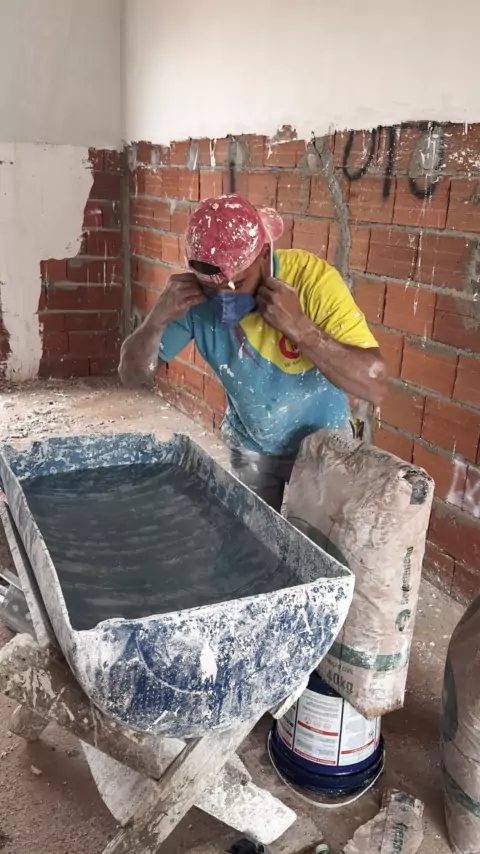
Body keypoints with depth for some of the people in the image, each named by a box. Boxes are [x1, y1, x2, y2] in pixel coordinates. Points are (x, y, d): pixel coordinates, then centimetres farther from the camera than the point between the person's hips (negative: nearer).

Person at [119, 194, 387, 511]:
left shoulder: (313, 280, -29)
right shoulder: (196, 295, -20)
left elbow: (375, 387, -34)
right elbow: (133, 375, -13)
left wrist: (298, 326, -43)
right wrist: (158, 319, -32)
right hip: (249, 447, 2)